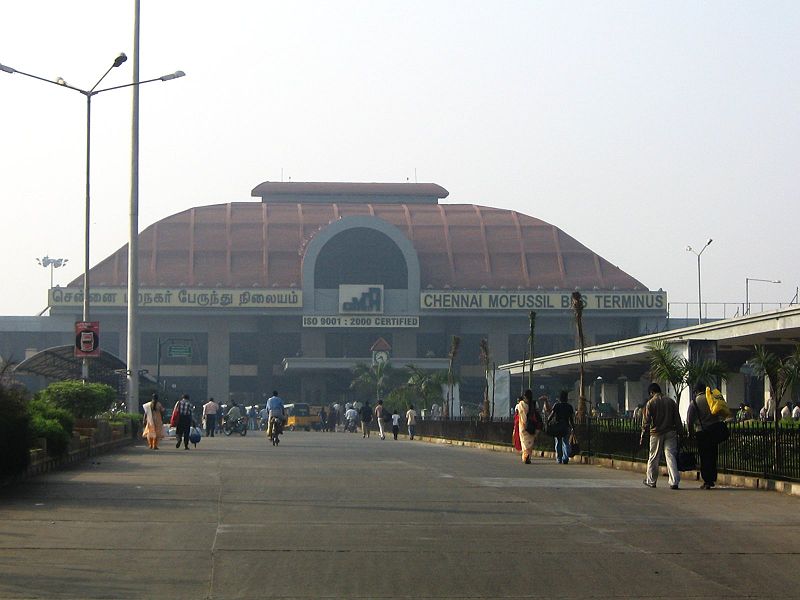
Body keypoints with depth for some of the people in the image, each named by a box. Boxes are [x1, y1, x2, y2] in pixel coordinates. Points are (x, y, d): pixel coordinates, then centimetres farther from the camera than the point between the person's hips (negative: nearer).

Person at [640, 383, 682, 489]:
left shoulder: (650, 403, -4)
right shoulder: (670, 401, 5)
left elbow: (646, 422, -5)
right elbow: (677, 419, 6)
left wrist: (643, 437, -1)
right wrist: (679, 431, 12)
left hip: (656, 434, -3)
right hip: (670, 433, 3)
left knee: (653, 458, 10)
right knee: (671, 456, -1)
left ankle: (651, 481, 21)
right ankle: (674, 482, -10)